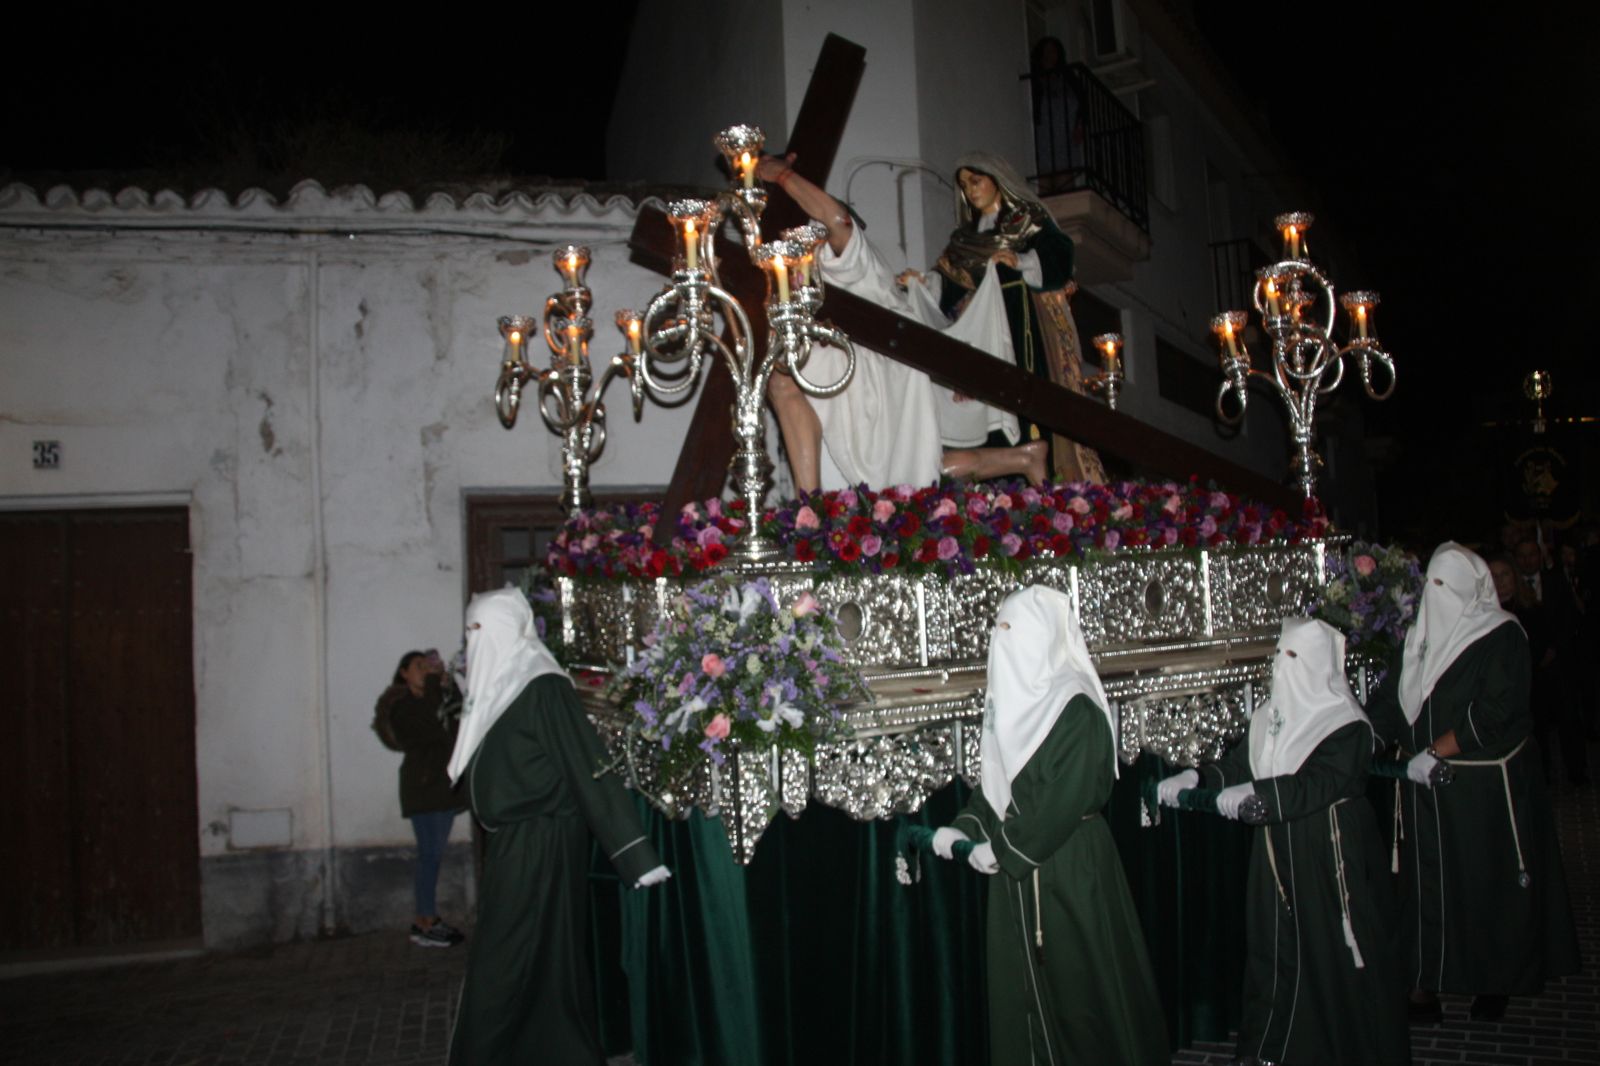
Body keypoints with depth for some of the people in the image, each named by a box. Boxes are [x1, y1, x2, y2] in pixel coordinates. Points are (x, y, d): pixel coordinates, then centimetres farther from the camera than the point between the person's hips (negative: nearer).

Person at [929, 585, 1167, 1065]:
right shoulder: (1010, 698, 8)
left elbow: (1068, 797, -20)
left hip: (1069, 863, -7)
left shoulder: (1076, 706, -16)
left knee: (1076, 973, 2)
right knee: (1023, 975, 12)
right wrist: (965, 828, -1)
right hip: (1017, 862, 8)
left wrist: (1005, 847, -16)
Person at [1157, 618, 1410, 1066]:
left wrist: (1255, 792, -34)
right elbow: (1239, 765, 9)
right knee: (1274, 945, 12)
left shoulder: (1346, 725, -14)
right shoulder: (1269, 716, 8)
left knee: (1338, 951, 3)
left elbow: (1318, 785, -25)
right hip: (1278, 851, 6)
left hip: (1331, 855, -6)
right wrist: (1195, 777, -7)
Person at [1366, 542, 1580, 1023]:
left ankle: (1496, 982, 26)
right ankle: (1425, 987, 13)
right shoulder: (1418, 636, 7)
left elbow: (1493, 713, -18)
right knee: (1426, 883, 6)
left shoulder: (1502, 636, -10)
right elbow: (1389, 703, 5)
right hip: (1427, 784, 5)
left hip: (1487, 785, -5)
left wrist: (1434, 753, -19)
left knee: (1490, 882, 7)